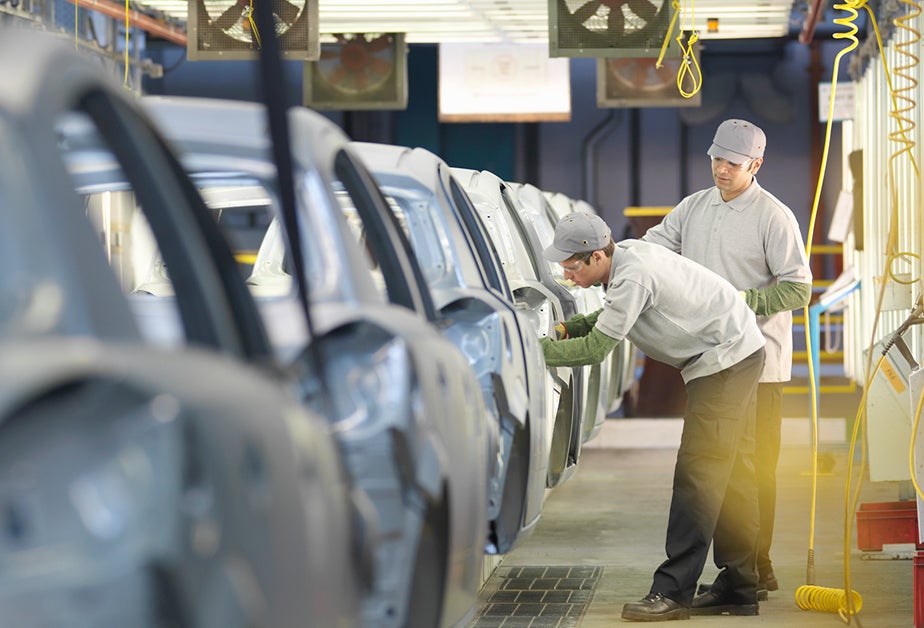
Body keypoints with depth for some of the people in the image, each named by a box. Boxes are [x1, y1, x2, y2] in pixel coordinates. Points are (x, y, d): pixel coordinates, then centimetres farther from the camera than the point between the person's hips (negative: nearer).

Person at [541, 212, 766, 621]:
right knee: (732, 472, 12)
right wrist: (569, 328, 5)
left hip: (726, 358, -11)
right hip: (738, 353, 11)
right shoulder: (626, 254, 5)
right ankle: (740, 589, 18)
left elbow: (596, 348, -22)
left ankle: (673, 591, -14)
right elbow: (610, 319, 21)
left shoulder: (633, 276, -25)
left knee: (698, 472, -13)